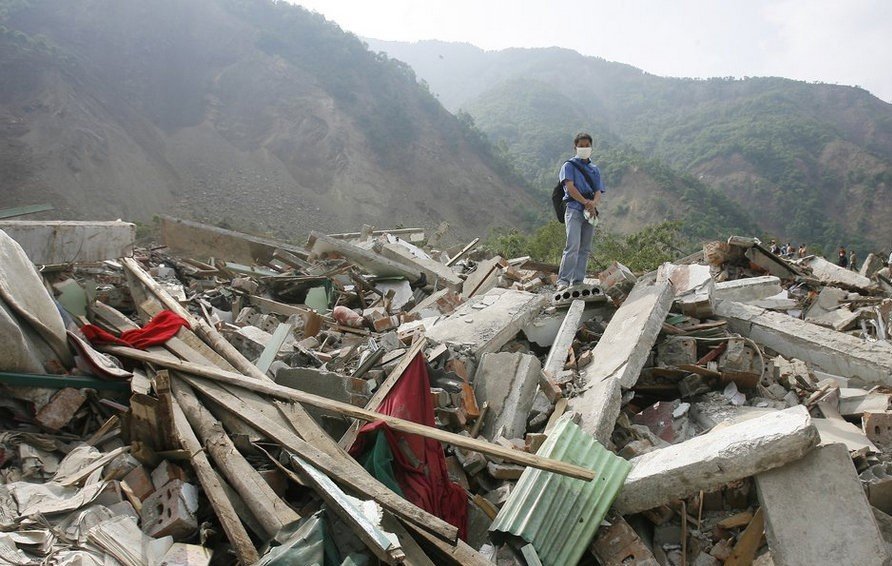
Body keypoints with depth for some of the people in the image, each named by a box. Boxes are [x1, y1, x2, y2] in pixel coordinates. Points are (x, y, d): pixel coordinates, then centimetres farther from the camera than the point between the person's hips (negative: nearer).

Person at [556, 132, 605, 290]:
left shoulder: (595, 169, 20)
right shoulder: (569, 166, 6)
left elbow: (598, 192, 9)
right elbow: (570, 187, -9)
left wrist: (594, 203, -14)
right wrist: (586, 202, -18)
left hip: (590, 211, 6)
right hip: (574, 209, -6)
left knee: (585, 249, 4)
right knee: (573, 246, -19)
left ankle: (578, 282, 7)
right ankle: (563, 280, -21)